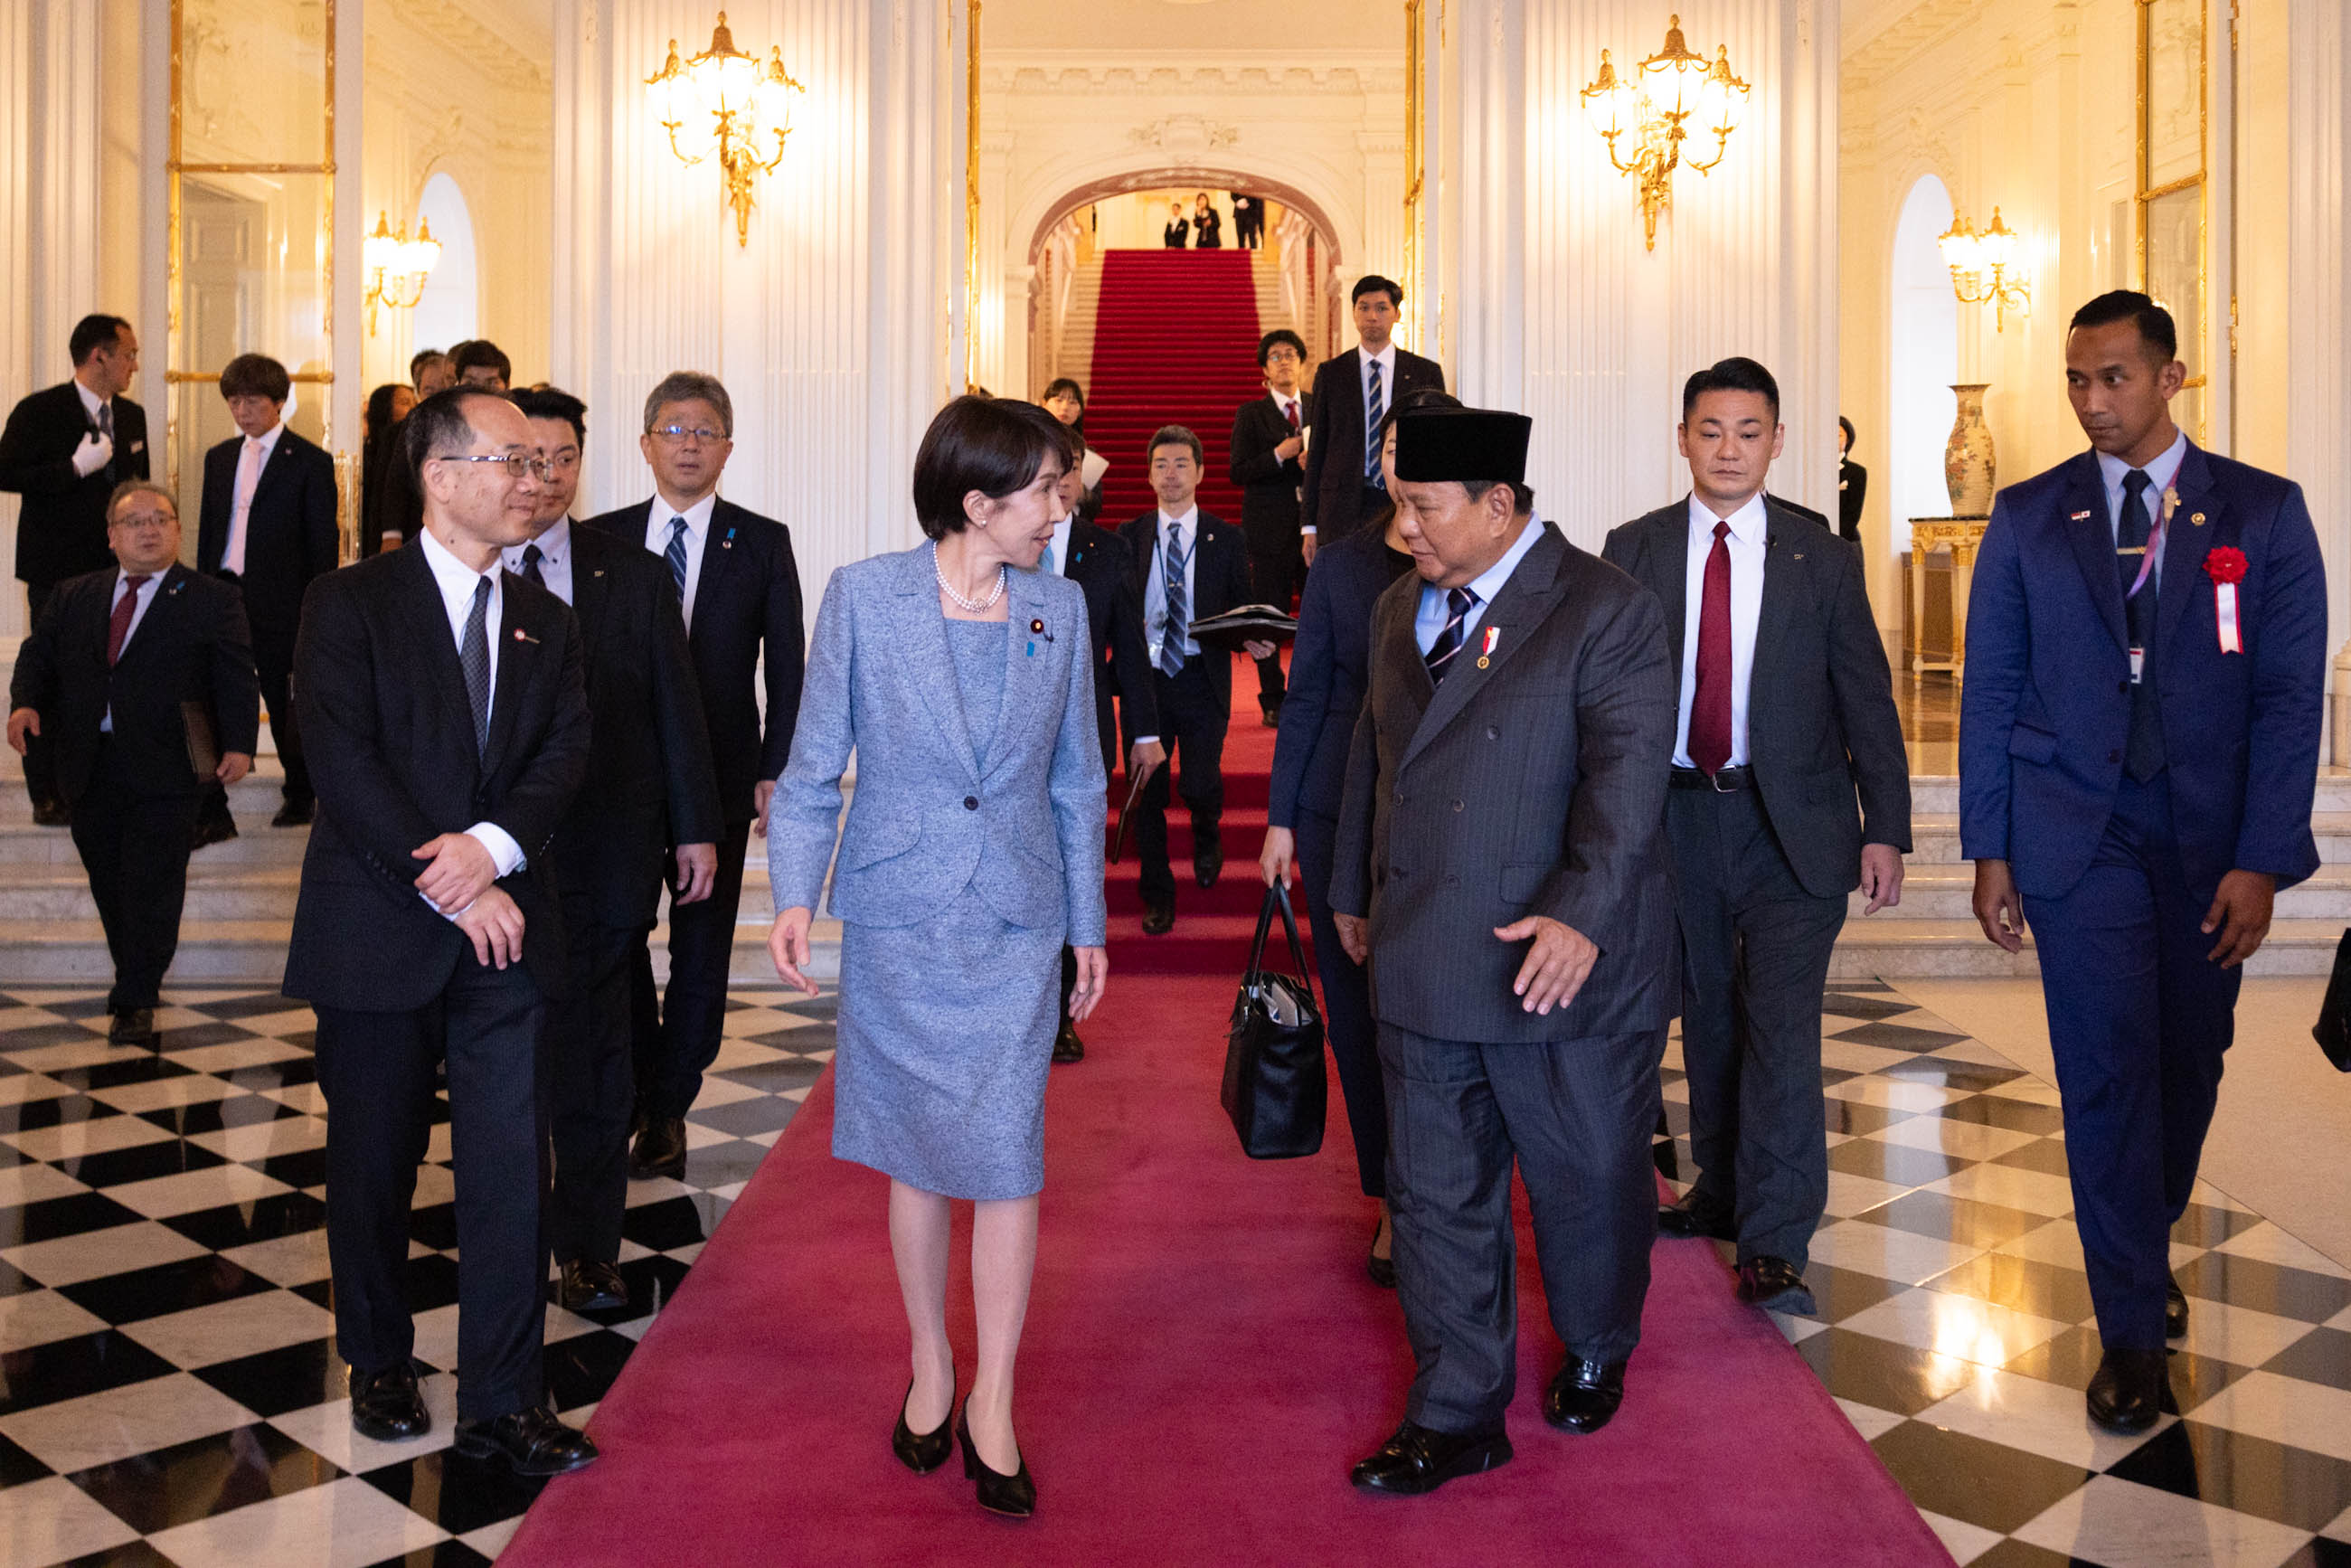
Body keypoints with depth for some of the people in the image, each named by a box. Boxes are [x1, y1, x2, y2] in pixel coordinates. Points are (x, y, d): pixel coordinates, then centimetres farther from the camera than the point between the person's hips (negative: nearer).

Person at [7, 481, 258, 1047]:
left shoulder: (213, 601, 3)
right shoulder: (72, 597, 15)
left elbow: (236, 677, -4)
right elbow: (38, 654, 14)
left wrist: (238, 743, -16)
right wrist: (25, 702, -7)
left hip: (164, 767, -4)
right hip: (87, 764, 4)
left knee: (152, 884, -4)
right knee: (109, 882, 11)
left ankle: (136, 999, 5)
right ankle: (134, 980, 28)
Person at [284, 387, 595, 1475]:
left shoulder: (546, 623, 11)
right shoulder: (349, 604, -3)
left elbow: (564, 752, 1)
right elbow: (344, 765, -12)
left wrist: (493, 847, -18)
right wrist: (449, 888, -16)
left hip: (505, 929, 3)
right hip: (378, 933, -3)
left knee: (511, 1167, 1)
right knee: (374, 1163, 11)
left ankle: (502, 1404, 11)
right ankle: (381, 1365, 33)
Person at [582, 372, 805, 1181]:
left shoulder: (763, 542, 0)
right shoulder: (601, 538, 4)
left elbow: (785, 667, 0)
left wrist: (775, 771, -7)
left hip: (720, 774, -1)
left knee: (701, 952, 8)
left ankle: (667, 1106, 23)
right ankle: (638, 1095, 26)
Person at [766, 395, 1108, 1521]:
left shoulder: (1060, 607, 2)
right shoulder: (863, 597, -6)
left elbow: (1076, 782, 9)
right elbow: (814, 767, -3)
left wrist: (1088, 923, 11)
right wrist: (794, 896, -16)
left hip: (1017, 923, 1)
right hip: (897, 921, -1)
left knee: (1006, 1158, 1)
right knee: (915, 1155, 11)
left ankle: (991, 1408, 16)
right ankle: (930, 1370, 32)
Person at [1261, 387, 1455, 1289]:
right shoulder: (1342, 565, 5)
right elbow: (1306, 696, 7)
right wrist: (1281, 819, 5)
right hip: (1342, 812, 2)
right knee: (1355, 1006, 7)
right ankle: (1394, 1197, 22)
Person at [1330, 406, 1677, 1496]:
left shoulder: (1606, 613, -11)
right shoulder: (1400, 609, 11)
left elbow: (1629, 774, -20)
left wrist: (1583, 913, -32)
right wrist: (1354, 891, 26)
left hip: (1564, 969, -5)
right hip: (1422, 968, 6)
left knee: (1586, 1181, 14)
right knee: (1437, 1196, 11)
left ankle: (1595, 1353, 42)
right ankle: (1457, 1416, 25)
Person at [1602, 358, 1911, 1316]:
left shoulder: (1823, 559, 2)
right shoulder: (1633, 551, 4)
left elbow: (1866, 699, 3)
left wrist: (1884, 830, -3)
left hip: (1791, 823, -2)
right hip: (1678, 813, 2)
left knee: (1781, 1022, -8)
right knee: (1708, 1018, 13)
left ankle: (1772, 1246, 0)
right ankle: (1721, 1194, 31)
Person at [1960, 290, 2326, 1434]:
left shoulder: (2264, 513, 1)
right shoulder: (2028, 516, 3)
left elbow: (2290, 695, -3)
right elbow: (1990, 690, 4)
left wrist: (2260, 859, -10)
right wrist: (1988, 847, 0)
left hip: (2209, 841, 1)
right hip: (2077, 836, -1)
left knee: (2188, 1063, 12)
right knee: (2107, 1071, -3)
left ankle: (2145, 1249, 37)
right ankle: (2133, 1330, 7)